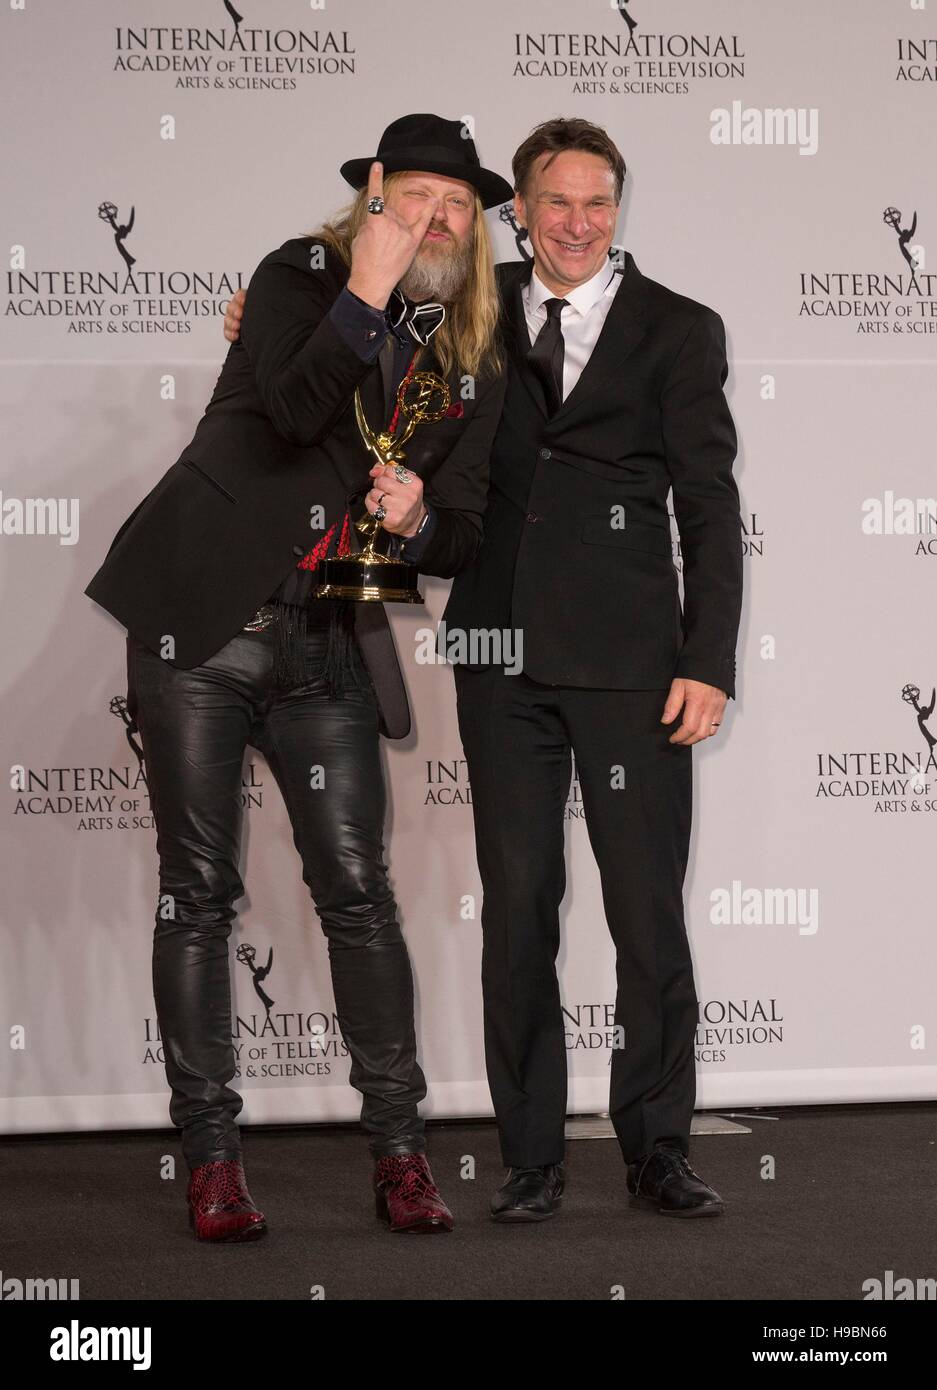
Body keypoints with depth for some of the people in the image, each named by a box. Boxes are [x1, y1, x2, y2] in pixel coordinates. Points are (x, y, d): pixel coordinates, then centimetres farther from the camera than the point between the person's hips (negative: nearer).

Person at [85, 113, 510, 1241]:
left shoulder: (472, 370, 9)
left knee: (357, 888, -3)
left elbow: (460, 543, 9)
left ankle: (399, 1153, 4)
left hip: (325, 643, 3)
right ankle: (211, 1157, 4)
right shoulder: (300, 277, 0)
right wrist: (363, 296, -25)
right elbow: (287, 414, -18)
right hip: (198, 620, -3)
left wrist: (417, 522, -13)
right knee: (197, 888, -1)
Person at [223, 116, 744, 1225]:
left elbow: (710, 507, 1)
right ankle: (531, 1157, 13)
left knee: (649, 915, 0)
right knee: (516, 913, 4)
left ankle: (656, 1152, 12)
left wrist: (709, 663, -8)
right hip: (503, 655, 2)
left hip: (630, 660, -2)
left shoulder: (677, 331, 5)